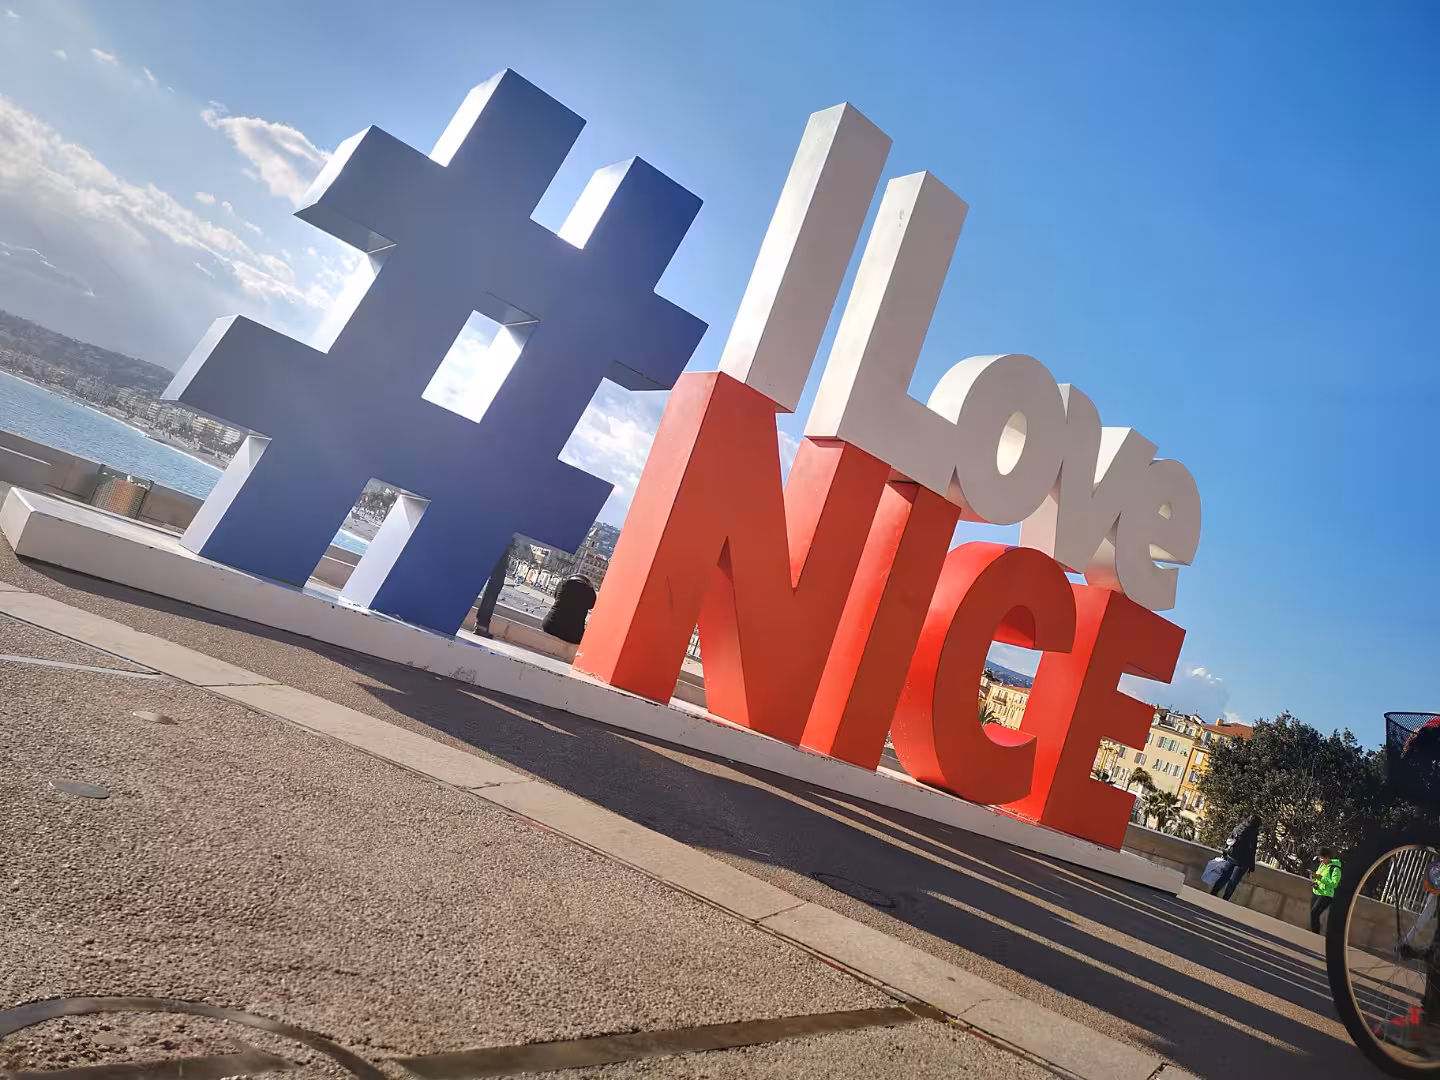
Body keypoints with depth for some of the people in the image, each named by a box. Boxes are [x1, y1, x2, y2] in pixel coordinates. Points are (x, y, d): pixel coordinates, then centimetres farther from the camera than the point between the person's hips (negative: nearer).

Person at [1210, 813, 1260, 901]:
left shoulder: (1239, 827, 4)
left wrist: (1226, 852, 21)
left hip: (1230, 856, 6)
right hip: (1242, 861, -6)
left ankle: (1213, 893, 20)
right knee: (1233, 882, 4)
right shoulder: (1253, 833, -15)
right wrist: (1252, 866, -7)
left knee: (1224, 877, 17)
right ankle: (1224, 900, 7)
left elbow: (1228, 840, 10)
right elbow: (1251, 851, -15)